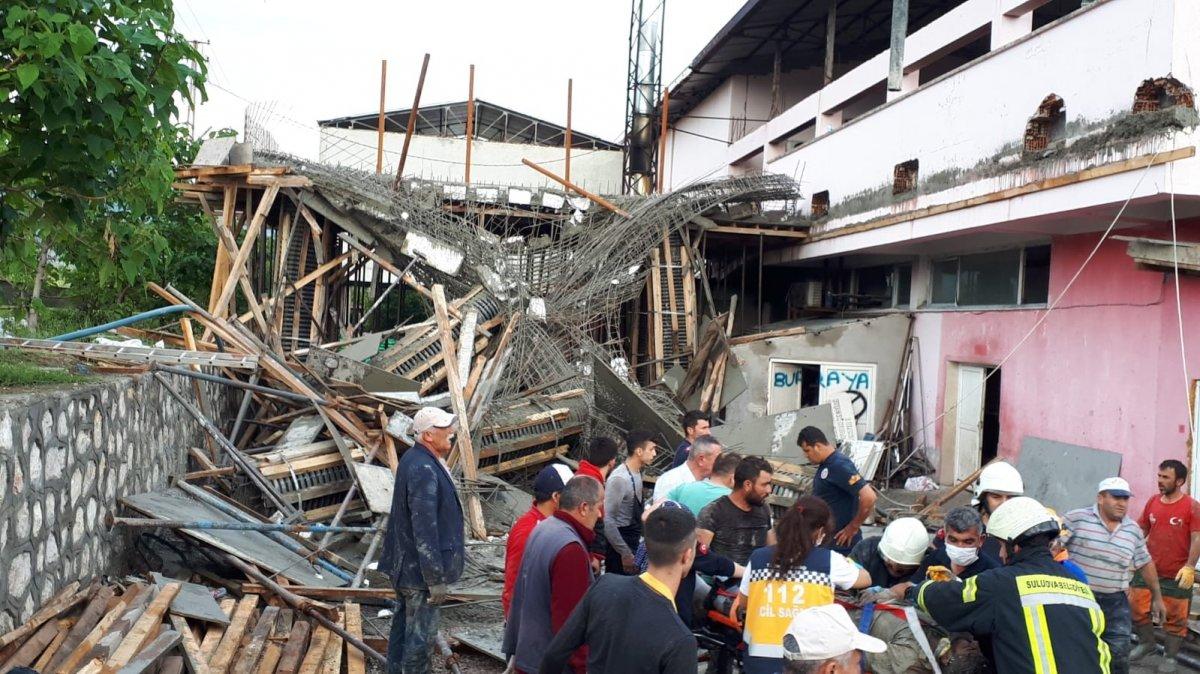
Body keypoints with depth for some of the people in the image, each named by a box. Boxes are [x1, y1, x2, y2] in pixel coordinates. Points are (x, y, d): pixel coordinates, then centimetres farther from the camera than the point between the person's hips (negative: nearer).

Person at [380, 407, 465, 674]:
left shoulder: (412, 459, 6)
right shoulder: (424, 470, -26)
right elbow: (425, 529, -26)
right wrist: (436, 579, -21)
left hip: (404, 564, 10)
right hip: (419, 569, -10)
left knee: (402, 624, 22)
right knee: (420, 634, 3)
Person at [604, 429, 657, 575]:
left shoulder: (637, 473, 4)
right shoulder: (619, 478, -24)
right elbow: (606, 520, -27)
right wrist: (625, 553, -24)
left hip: (634, 541, 9)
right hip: (621, 544, -9)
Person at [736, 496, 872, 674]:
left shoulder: (757, 558, -1)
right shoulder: (830, 561, -7)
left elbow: (743, 602, 13)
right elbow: (865, 580, 13)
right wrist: (847, 563, 32)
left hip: (760, 657, 3)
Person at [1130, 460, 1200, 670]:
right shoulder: (1152, 502, 5)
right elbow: (1141, 531, 15)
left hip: (1177, 576, -5)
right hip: (1147, 569, 5)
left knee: (1175, 617, 5)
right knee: (1136, 608, 9)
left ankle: (1170, 657, 20)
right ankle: (1146, 643, 31)